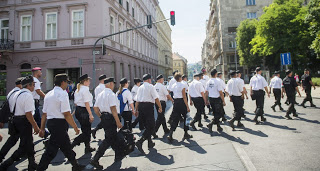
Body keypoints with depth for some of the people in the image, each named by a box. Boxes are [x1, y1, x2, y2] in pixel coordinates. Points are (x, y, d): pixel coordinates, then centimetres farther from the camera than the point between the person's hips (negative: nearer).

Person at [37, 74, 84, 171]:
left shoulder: (48, 94, 13)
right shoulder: (62, 94, -13)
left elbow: (44, 113, 15)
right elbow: (66, 114, -18)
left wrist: (42, 129, 19)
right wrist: (75, 127, -11)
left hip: (50, 122, 9)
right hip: (59, 124, -9)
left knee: (66, 146, 18)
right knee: (52, 149, 2)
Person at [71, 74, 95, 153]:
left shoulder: (77, 90, 14)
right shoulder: (85, 89, -14)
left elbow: (76, 102, 17)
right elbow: (87, 103, -19)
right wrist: (90, 115, -20)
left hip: (78, 110, 10)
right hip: (84, 111, -10)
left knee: (85, 130, 16)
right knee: (87, 131, 0)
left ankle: (88, 148, 24)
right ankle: (72, 144, -6)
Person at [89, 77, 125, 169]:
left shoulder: (100, 94, 12)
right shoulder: (111, 94, -14)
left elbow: (95, 108, 14)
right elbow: (113, 109, -21)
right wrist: (118, 122, -19)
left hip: (103, 118, 9)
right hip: (110, 118, -9)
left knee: (113, 137, 20)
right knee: (108, 139, -4)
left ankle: (118, 155, 33)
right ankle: (95, 160, -6)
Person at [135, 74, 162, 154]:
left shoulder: (140, 88, 14)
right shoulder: (150, 86, -4)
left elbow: (137, 100, 13)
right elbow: (156, 98, -9)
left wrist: (136, 109, 21)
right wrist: (160, 107, -1)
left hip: (140, 106, 7)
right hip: (148, 106, -7)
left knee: (147, 126, 18)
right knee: (151, 127, -2)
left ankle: (150, 143, 28)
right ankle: (140, 142, -17)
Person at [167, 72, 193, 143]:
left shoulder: (173, 86, 7)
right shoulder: (182, 85, -12)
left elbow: (173, 95, 12)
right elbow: (184, 97, -15)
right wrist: (187, 106, -13)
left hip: (175, 102, 6)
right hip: (181, 102, -6)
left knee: (175, 119, 7)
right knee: (185, 117, 12)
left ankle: (170, 135, -5)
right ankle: (186, 134, 24)